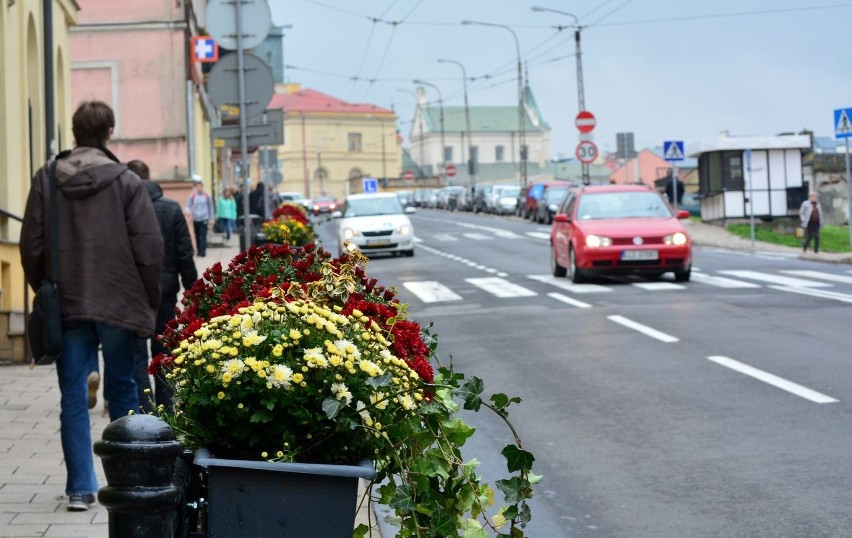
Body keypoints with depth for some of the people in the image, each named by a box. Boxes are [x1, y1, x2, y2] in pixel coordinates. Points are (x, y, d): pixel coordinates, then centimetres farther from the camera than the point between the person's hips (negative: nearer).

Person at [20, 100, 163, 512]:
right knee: (122, 390, 13)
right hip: (119, 304, -1)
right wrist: (149, 302, 4)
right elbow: (149, 248, -7)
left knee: (73, 397, 6)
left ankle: (81, 488, 4)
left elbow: (31, 246, 2)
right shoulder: (126, 181, -7)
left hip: (67, 306, 1)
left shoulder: (45, 180, -1)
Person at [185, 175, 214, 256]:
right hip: (195, 219, 2)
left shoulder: (207, 196, 2)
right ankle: (199, 250, 19)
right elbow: (188, 205, 4)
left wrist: (211, 218, 11)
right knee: (197, 236, 9)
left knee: (203, 236, -11)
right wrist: (188, 211, -19)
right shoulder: (193, 196, 1)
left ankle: (202, 251, -14)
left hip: (204, 219, -2)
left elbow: (210, 207, 10)